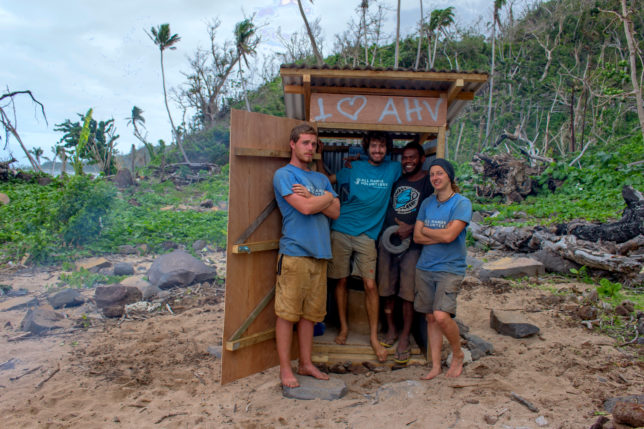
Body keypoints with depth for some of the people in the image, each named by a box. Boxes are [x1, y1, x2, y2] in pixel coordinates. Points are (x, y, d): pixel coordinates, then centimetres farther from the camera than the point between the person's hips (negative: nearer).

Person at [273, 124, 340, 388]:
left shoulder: (321, 178, 20)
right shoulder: (283, 175, -1)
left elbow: (335, 212, 7)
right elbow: (305, 208, -15)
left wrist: (311, 197, -7)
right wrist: (326, 197, 2)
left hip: (319, 253, 6)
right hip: (294, 252, -6)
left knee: (310, 313, 12)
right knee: (287, 312, -1)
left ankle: (306, 364, 22)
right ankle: (285, 368, 10)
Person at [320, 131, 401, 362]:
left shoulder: (393, 169, 5)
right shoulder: (354, 168, 5)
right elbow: (327, 180, 16)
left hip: (367, 233, -1)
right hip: (341, 230, 1)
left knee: (370, 284, -6)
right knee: (341, 280, 7)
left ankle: (374, 336, 7)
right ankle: (344, 327, 24)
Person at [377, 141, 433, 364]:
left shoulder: (429, 182, -2)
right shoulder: (396, 180, 13)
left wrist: (411, 228, -17)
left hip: (412, 244, -4)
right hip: (387, 240, 5)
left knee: (407, 293, 0)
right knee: (386, 289, 10)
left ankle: (404, 338, 12)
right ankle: (391, 329, 27)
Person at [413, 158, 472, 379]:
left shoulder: (462, 203, -7)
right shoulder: (427, 203, 10)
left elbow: (449, 236, -18)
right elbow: (417, 237, 4)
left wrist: (426, 230, -2)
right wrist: (441, 235, -10)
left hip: (450, 268, -5)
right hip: (425, 267, 5)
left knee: (441, 315, -17)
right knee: (431, 317, 8)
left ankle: (458, 355, 10)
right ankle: (435, 365, 19)